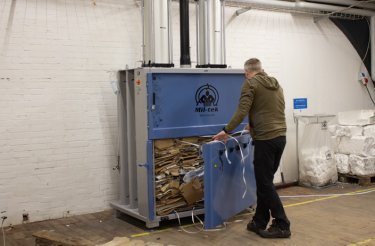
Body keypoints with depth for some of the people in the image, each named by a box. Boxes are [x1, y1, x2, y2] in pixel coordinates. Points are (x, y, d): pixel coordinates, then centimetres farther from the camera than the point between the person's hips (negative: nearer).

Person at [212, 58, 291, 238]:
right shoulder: (276, 84, 20)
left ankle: (282, 225, 4)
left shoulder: (250, 83, -2)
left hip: (265, 139, -8)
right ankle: (259, 222, 21)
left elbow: (242, 111, -12)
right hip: (280, 137, 8)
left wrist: (226, 131, -4)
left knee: (265, 183, 0)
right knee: (264, 182, 15)